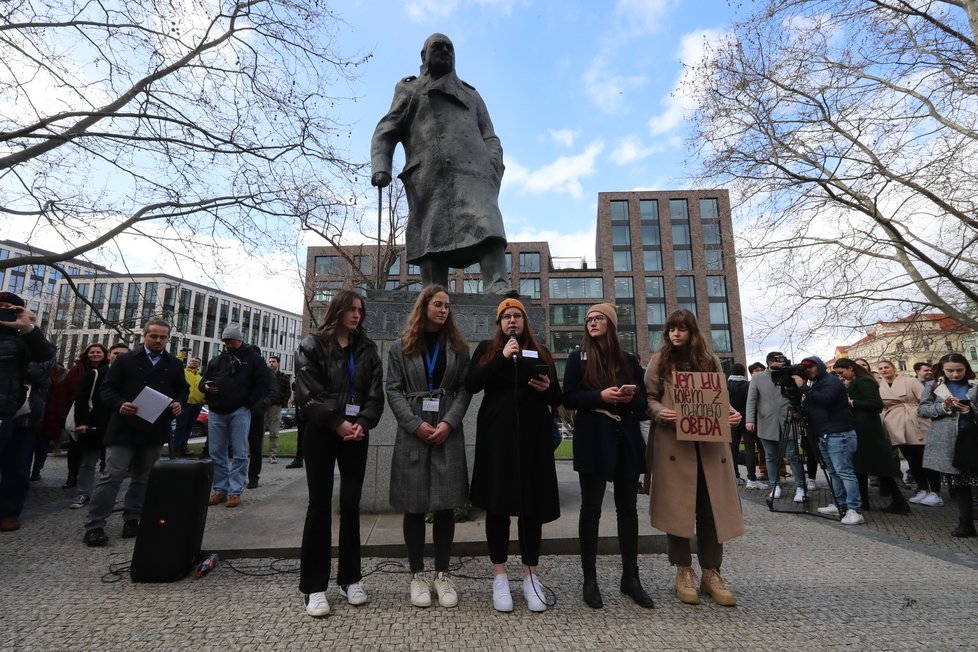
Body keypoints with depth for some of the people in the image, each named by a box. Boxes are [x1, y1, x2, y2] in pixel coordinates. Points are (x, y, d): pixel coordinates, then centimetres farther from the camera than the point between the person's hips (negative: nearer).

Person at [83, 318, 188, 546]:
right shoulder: (125, 360, 1)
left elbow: (183, 390, 14)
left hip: (155, 431, 3)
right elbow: (107, 388, -1)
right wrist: (120, 405, -20)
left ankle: (132, 520, 23)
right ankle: (94, 525, 4)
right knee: (112, 476, -4)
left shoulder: (175, 365, 10)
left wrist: (178, 403, -7)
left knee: (143, 478, 12)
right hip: (125, 429, -3)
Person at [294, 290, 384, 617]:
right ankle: (314, 586, 12)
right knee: (320, 505, 1)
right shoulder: (312, 345, 2)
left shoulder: (367, 348, 11)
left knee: (351, 504, 7)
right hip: (321, 433, -2)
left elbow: (375, 391, 3)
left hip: (356, 434, 3)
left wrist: (363, 423, -12)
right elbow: (308, 393, -8)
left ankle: (351, 577, 20)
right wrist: (338, 423, -15)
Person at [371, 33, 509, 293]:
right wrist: (380, 167, -4)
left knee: (487, 229, -25)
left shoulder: (471, 95, 35)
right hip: (428, 179, -1)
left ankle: (499, 290, -39)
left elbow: (490, 138, 24)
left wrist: (494, 169, 1)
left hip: (473, 175, 1)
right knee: (432, 242, -12)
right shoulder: (409, 89, 29)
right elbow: (385, 133, 17)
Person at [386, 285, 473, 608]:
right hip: (412, 434, -1)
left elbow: (464, 389, 3)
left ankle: (442, 574, 20)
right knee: (414, 507, 6)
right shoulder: (401, 347, 6)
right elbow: (393, 390, 0)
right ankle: (417, 575, 22)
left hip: (449, 434, 1)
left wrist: (448, 423, -11)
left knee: (445, 505, 6)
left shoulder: (457, 347, 9)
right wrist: (416, 425, -12)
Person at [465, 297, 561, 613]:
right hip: (497, 435, -1)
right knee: (498, 503, 4)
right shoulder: (487, 348, 8)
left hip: (533, 436, 2)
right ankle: (499, 575, 18)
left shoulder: (540, 352, 13)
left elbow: (557, 399, 13)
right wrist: (502, 357, -13)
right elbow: (471, 384, -8)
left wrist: (548, 388, -10)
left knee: (533, 504, 5)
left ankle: (530, 575, 21)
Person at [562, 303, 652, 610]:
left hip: (626, 440, 3)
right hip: (592, 440, -3)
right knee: (591, 509, 3)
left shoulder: (629, 360, 11)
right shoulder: (578, 358, 3)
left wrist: (631, 398, -11)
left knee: (627, 508, 9)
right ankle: (590, 579, 15)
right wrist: (600, 396, -18)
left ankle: (630, 577, 22)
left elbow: (644, 401, 12)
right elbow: (568, 399, -4)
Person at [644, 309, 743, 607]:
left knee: (712, 508, 4)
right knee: (677, 507, 2)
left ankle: (711, 572, 19)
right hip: (673, 444, -2)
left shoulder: (710, 361, 14)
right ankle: (684, 572, 17)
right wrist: (660, 413, -17)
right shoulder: (659, 361, 6)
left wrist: (731, 414, -4)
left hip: (710, 444, 2)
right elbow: (648, 398, 4)